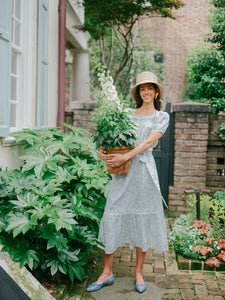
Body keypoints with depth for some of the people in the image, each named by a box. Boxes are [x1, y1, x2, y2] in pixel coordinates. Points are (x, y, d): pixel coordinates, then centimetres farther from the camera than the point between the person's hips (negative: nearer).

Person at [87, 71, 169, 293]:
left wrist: (125, 157, -18)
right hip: (122, 172, 2)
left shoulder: (162, 117, 6)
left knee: (142, 219, 4)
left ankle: (139, 273, 19)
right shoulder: (127, 114, 15)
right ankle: (107, 273, 10)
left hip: (144, 169, -2)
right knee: (112, 216, -1)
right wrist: (102, 149, -9)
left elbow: (149, 142, -8)